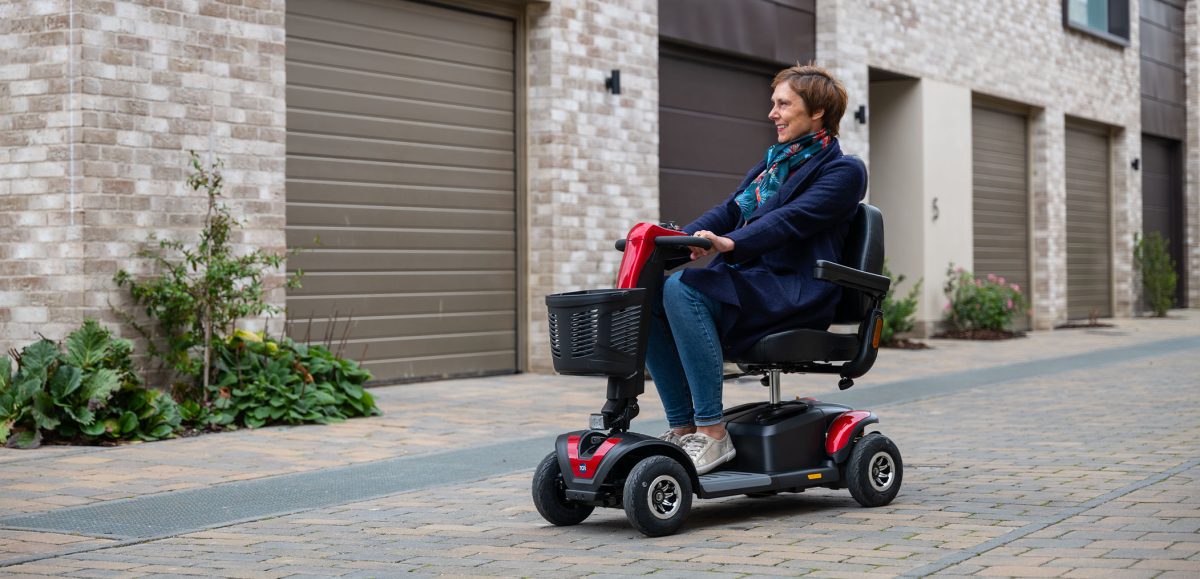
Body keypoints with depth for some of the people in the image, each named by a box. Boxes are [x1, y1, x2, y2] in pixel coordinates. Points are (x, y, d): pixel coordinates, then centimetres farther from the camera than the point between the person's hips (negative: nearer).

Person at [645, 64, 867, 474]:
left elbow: (790, 220, -18)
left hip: (794, 294, -8)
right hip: (746, 282, 8)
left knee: (683, 288, -31)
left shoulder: (842, 171, -2)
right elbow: (730, 210, 13)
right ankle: (682, 428, -13)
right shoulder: (773, 162, 24)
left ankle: (712, 433, -30)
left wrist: (730, 243, -34)